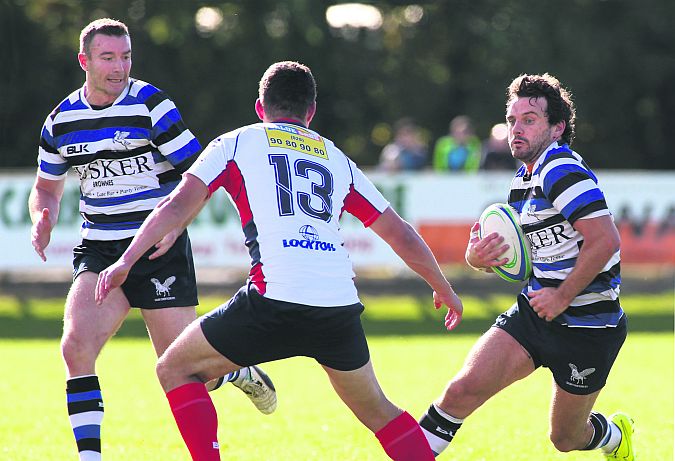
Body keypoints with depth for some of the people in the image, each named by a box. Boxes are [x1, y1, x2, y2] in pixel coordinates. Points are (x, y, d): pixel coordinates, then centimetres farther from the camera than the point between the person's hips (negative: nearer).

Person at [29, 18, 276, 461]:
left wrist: (175, 222, -22)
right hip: (98, 253, 4)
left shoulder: (151, 105, -9)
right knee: (76, 345, -19)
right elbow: (47, 186, 20)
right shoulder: (61, 120, 4)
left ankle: (240, 372, 33)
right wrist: (44, 220, -2)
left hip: (161, 250, -4)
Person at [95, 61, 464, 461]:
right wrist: (445, 290, 39)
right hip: (340, 308, 4)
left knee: (176, 370, 16)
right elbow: (401, 234, 27)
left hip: (274, 302, -4)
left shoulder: (234, 143, 16)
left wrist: (126, 261, 6)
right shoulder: (337, 159, 25)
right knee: (378, 412, 25)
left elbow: (179, 205, 3)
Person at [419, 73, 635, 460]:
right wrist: (478, 256, -2)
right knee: (463, 389, -13)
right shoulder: (526, 178, 11)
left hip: (586, 326, -8)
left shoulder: (561, 170, -19)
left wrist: (562, 296, -21)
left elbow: (606, 239, -29)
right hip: (533, 312, 8)